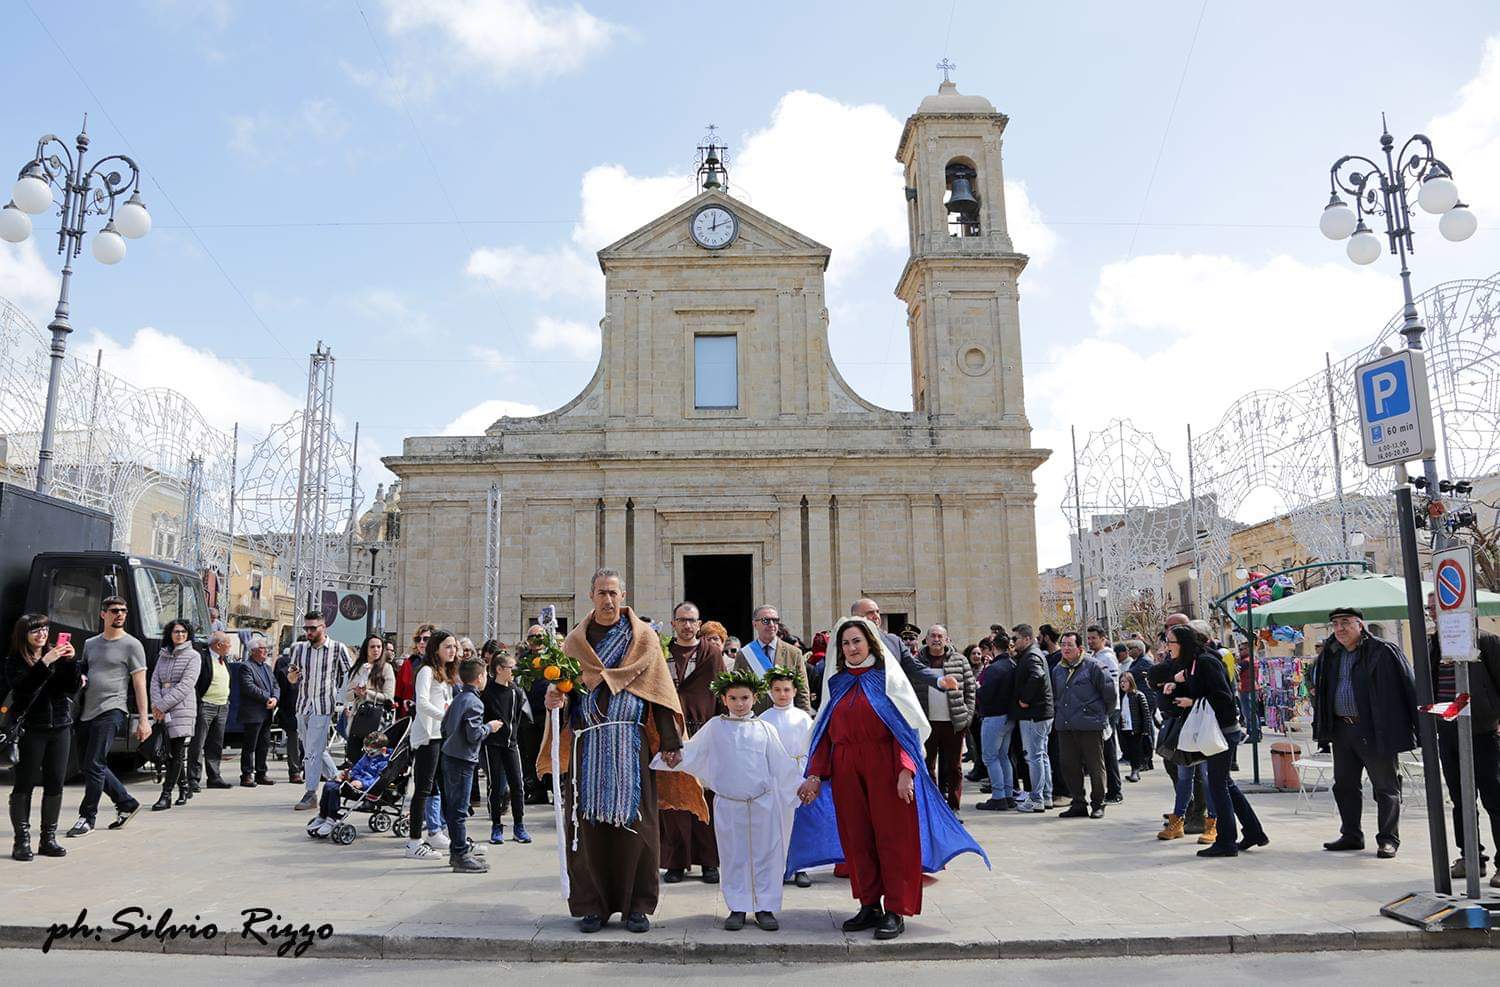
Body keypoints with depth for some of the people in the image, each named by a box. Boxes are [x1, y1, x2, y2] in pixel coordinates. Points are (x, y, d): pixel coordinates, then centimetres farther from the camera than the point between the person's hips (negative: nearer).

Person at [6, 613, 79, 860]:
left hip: (60, 727, 4)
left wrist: (70, 661, -11)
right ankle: (22, 841, 5)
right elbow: (22, 687, -18)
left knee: (55, 784, 5)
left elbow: (72, 687, 2)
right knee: (24, 785, -1)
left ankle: (48, 838, 14)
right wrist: (44, 663, -27)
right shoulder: (14, 661, -1)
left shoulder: (56, 655, 8)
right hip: (30, 729, -3)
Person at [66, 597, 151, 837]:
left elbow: (139, 684, -6)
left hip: (110, 711, -7)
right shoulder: (90, 643, 14)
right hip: (87, 712, 7)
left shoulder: (132, 645, -4)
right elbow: (82, 672, 26)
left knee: (94, 765, -9)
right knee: (87, 764, 12)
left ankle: (87, 817, 3)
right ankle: (126, 803, 23)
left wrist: (143, 719, -12)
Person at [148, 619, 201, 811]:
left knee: (177, 753, -8)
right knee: (170, 752, 8)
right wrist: (156, 705, -8)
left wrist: (163, 706, -13)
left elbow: (186, 685, -9)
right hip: (164, 712, 5)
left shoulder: (193, 656, 0)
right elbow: (155, 681, 8)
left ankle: (166, 795, -9)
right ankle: (183, 789, 21)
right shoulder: (163, 655, 16)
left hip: (183, 710, -5)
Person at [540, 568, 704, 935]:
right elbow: (563, 689, 12)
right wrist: (555, 698, -12)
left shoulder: (643, 637, 7)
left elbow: (660, 690, 1)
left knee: (633, 822, -1)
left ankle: (637, 905, 10)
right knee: (589, 822, 2)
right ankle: (593, 904, 14)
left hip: (631, 744, -2)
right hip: (587, 745, 2)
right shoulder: (575, 640, 14)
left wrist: (671, 742, -5)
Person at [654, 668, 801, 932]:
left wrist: (801, 788, 6)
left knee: (766, 855, 5)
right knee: (734, 857, 7)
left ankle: (766, 907, 16)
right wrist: (674, 759, -15)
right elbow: (692, 753, 3)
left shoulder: (765, 729, 5)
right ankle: (737, 908, 18)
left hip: (764, 803, 0)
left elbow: (782, 765, 9)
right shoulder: (714, 727, 4)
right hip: (729, 804, 0)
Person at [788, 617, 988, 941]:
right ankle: (869, 905, 18)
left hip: (884, 768, -4)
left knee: (892, 836, -1)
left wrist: (906, 770, -18)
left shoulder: (888, 678, 1)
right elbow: (825, 732, 12)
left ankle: (895, 911, 6)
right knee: (856, 838, 6)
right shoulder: (837, 684, 13)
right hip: (845, 770, 4)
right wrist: (816, 774, 3)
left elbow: (908, 725, -7)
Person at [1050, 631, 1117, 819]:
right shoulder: (1057, 670, 13)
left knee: (1095, 767, 3)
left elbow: (1109, 692, -5)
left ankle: (1098, 805, 16)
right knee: (1069, 766, 7)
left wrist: (1102, 714, 2)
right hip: (1065, 726, 6)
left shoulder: (1093, 667, -7)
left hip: (1090, 726, -6)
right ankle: (1078, 803, 18)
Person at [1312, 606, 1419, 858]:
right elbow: (1321, 691, 20)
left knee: (1385, 786, 4)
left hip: (1374, 731, -7)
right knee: (1344, 784, 13)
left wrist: (1413, 727, -13)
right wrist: (1323, 729, 17)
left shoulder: (1383, 652, -9)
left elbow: (1407, 688, -9)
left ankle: (1388, 839, 13)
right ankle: (1351, 835, 25)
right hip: (1341, 729, 7)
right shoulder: (1330, 655, 11)